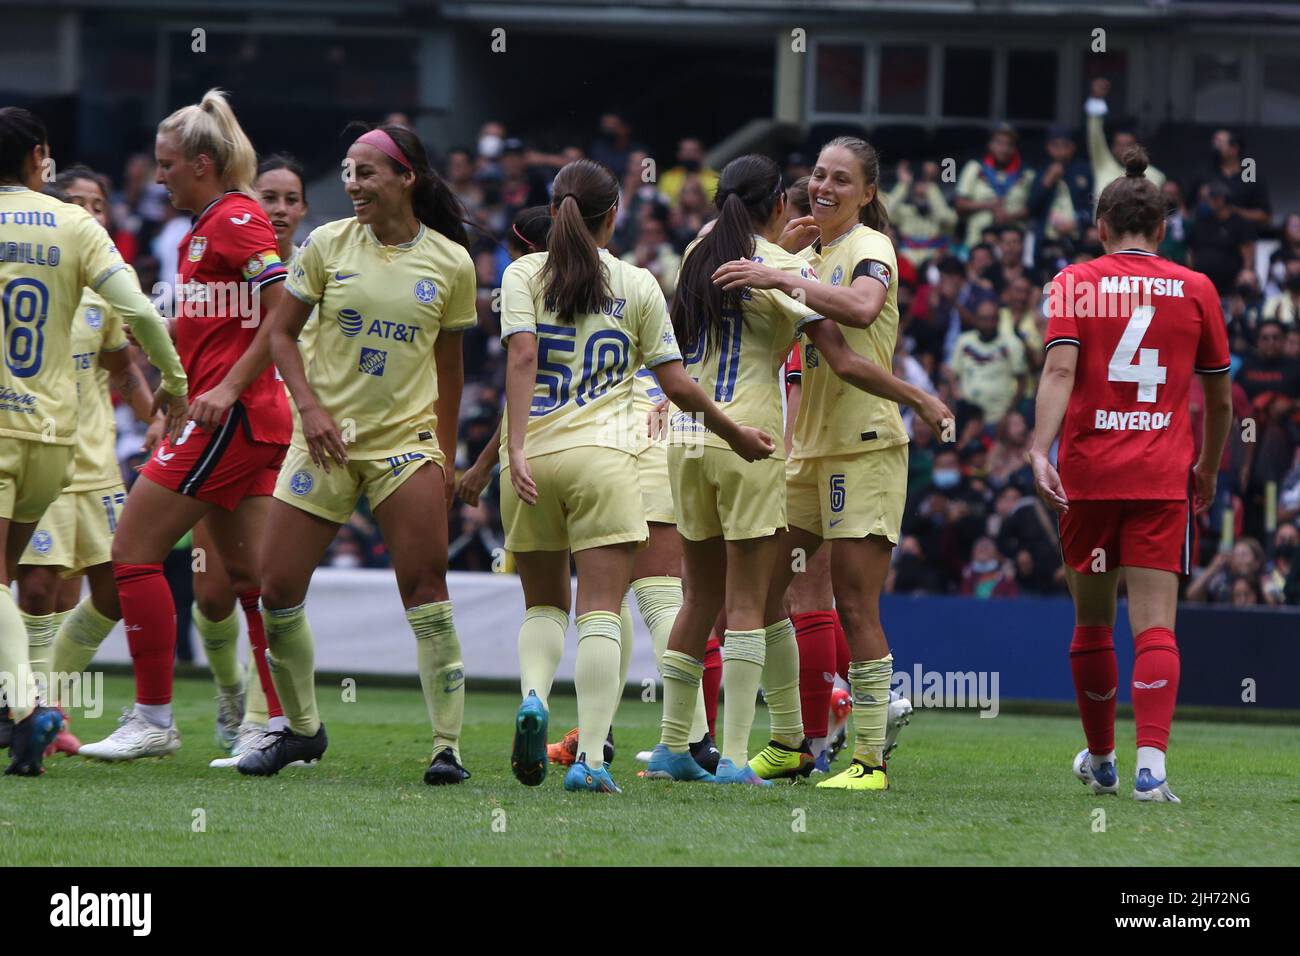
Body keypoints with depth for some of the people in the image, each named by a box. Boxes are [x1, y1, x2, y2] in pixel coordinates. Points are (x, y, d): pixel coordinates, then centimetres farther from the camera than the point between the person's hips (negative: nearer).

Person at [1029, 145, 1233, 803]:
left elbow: (1060, 369, -13)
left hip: (1088, 472, 0)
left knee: (1092, 621, 14)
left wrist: (1039, 449, -21)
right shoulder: (1195, 290, 7)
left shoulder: (1074, 283, 3)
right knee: (1154, 624, -7)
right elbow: (1220, 399, 13)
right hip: (1164, 476, 0)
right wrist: (1209, 471, 28)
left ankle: (1100, 760, 27)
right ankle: (1151, 763, -24)